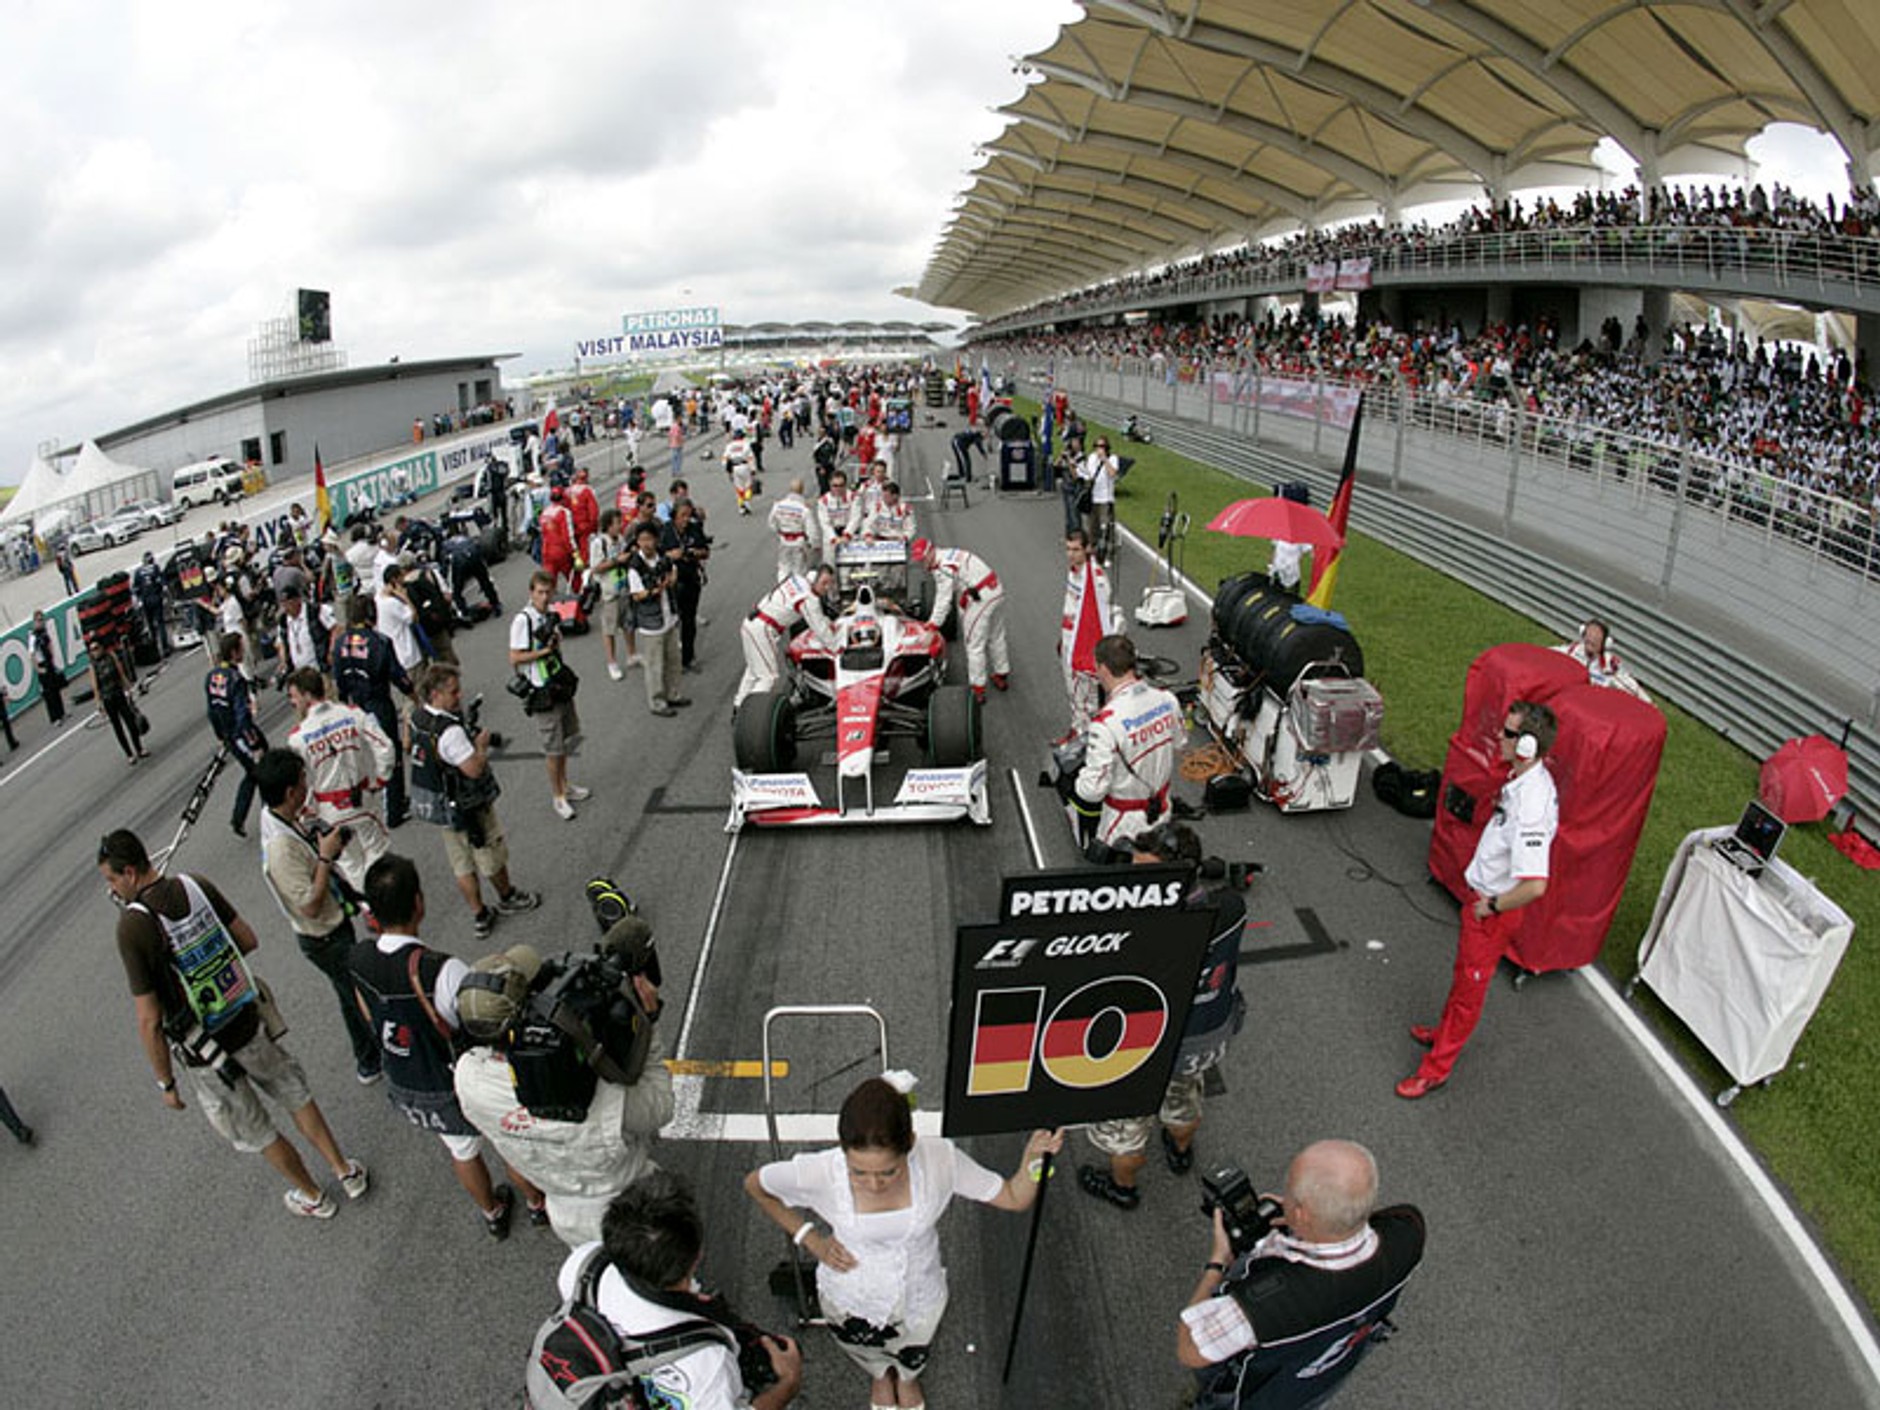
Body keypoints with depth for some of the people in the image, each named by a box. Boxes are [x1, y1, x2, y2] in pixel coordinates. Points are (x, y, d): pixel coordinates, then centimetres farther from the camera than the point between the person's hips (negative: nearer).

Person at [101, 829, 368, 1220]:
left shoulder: (132, 927, -24)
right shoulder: (196, 886, -8)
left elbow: (149, 1022, -19)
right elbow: (249, 941, 3)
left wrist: (165, 1083, -8)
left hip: (205, 1057, -5)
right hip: (248, 1024, 5)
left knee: (256, 1133, 18)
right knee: (294, 1095, 25)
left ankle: (313, 1197, 37)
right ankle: (346, 1171, 38)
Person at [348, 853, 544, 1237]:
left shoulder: (358, 960, -18)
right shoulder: (442, 970, -37)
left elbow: (371, 1018, 2)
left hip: (402, 1089, 6)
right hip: (459, 1088, -5)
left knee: (461, 1151, 31)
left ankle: (492, 1213, 55)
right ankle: (538, 1204, 49)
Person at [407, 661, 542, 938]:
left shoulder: (418, 717, -3)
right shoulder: (449, 731, -32)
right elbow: (474, 769, -32)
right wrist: (482, 745, -13)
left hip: (441, 807, 9)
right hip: (466, 806, -8)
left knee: (462, 864, 17)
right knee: (492, 855, 17)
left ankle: (479, 916, 28)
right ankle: (507, 897, 39)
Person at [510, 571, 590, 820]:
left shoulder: (551, 616, 6)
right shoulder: (523, 620, -17)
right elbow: (515, 658, -18)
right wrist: (544, 650, -21)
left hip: (560, 685, 8)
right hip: (543, 692, -8)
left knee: (566, 739, 19)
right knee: (554, 747, 0)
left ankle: (564, 785, 36)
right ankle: (558, 798, 13)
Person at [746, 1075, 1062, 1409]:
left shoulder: (939, 1159, -34)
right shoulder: (819, 1172, -37)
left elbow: (1014, 1198, -20)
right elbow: (754, 1185, -15)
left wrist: (1033, 1156, -39)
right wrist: (809, 1238, -19)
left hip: (920, 1299, 1)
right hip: (850, 1304, 0)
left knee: (912, 1362, 34)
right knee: (871, 1360, 35)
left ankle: (907, 1377, 71)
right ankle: (880, 1374, 71)